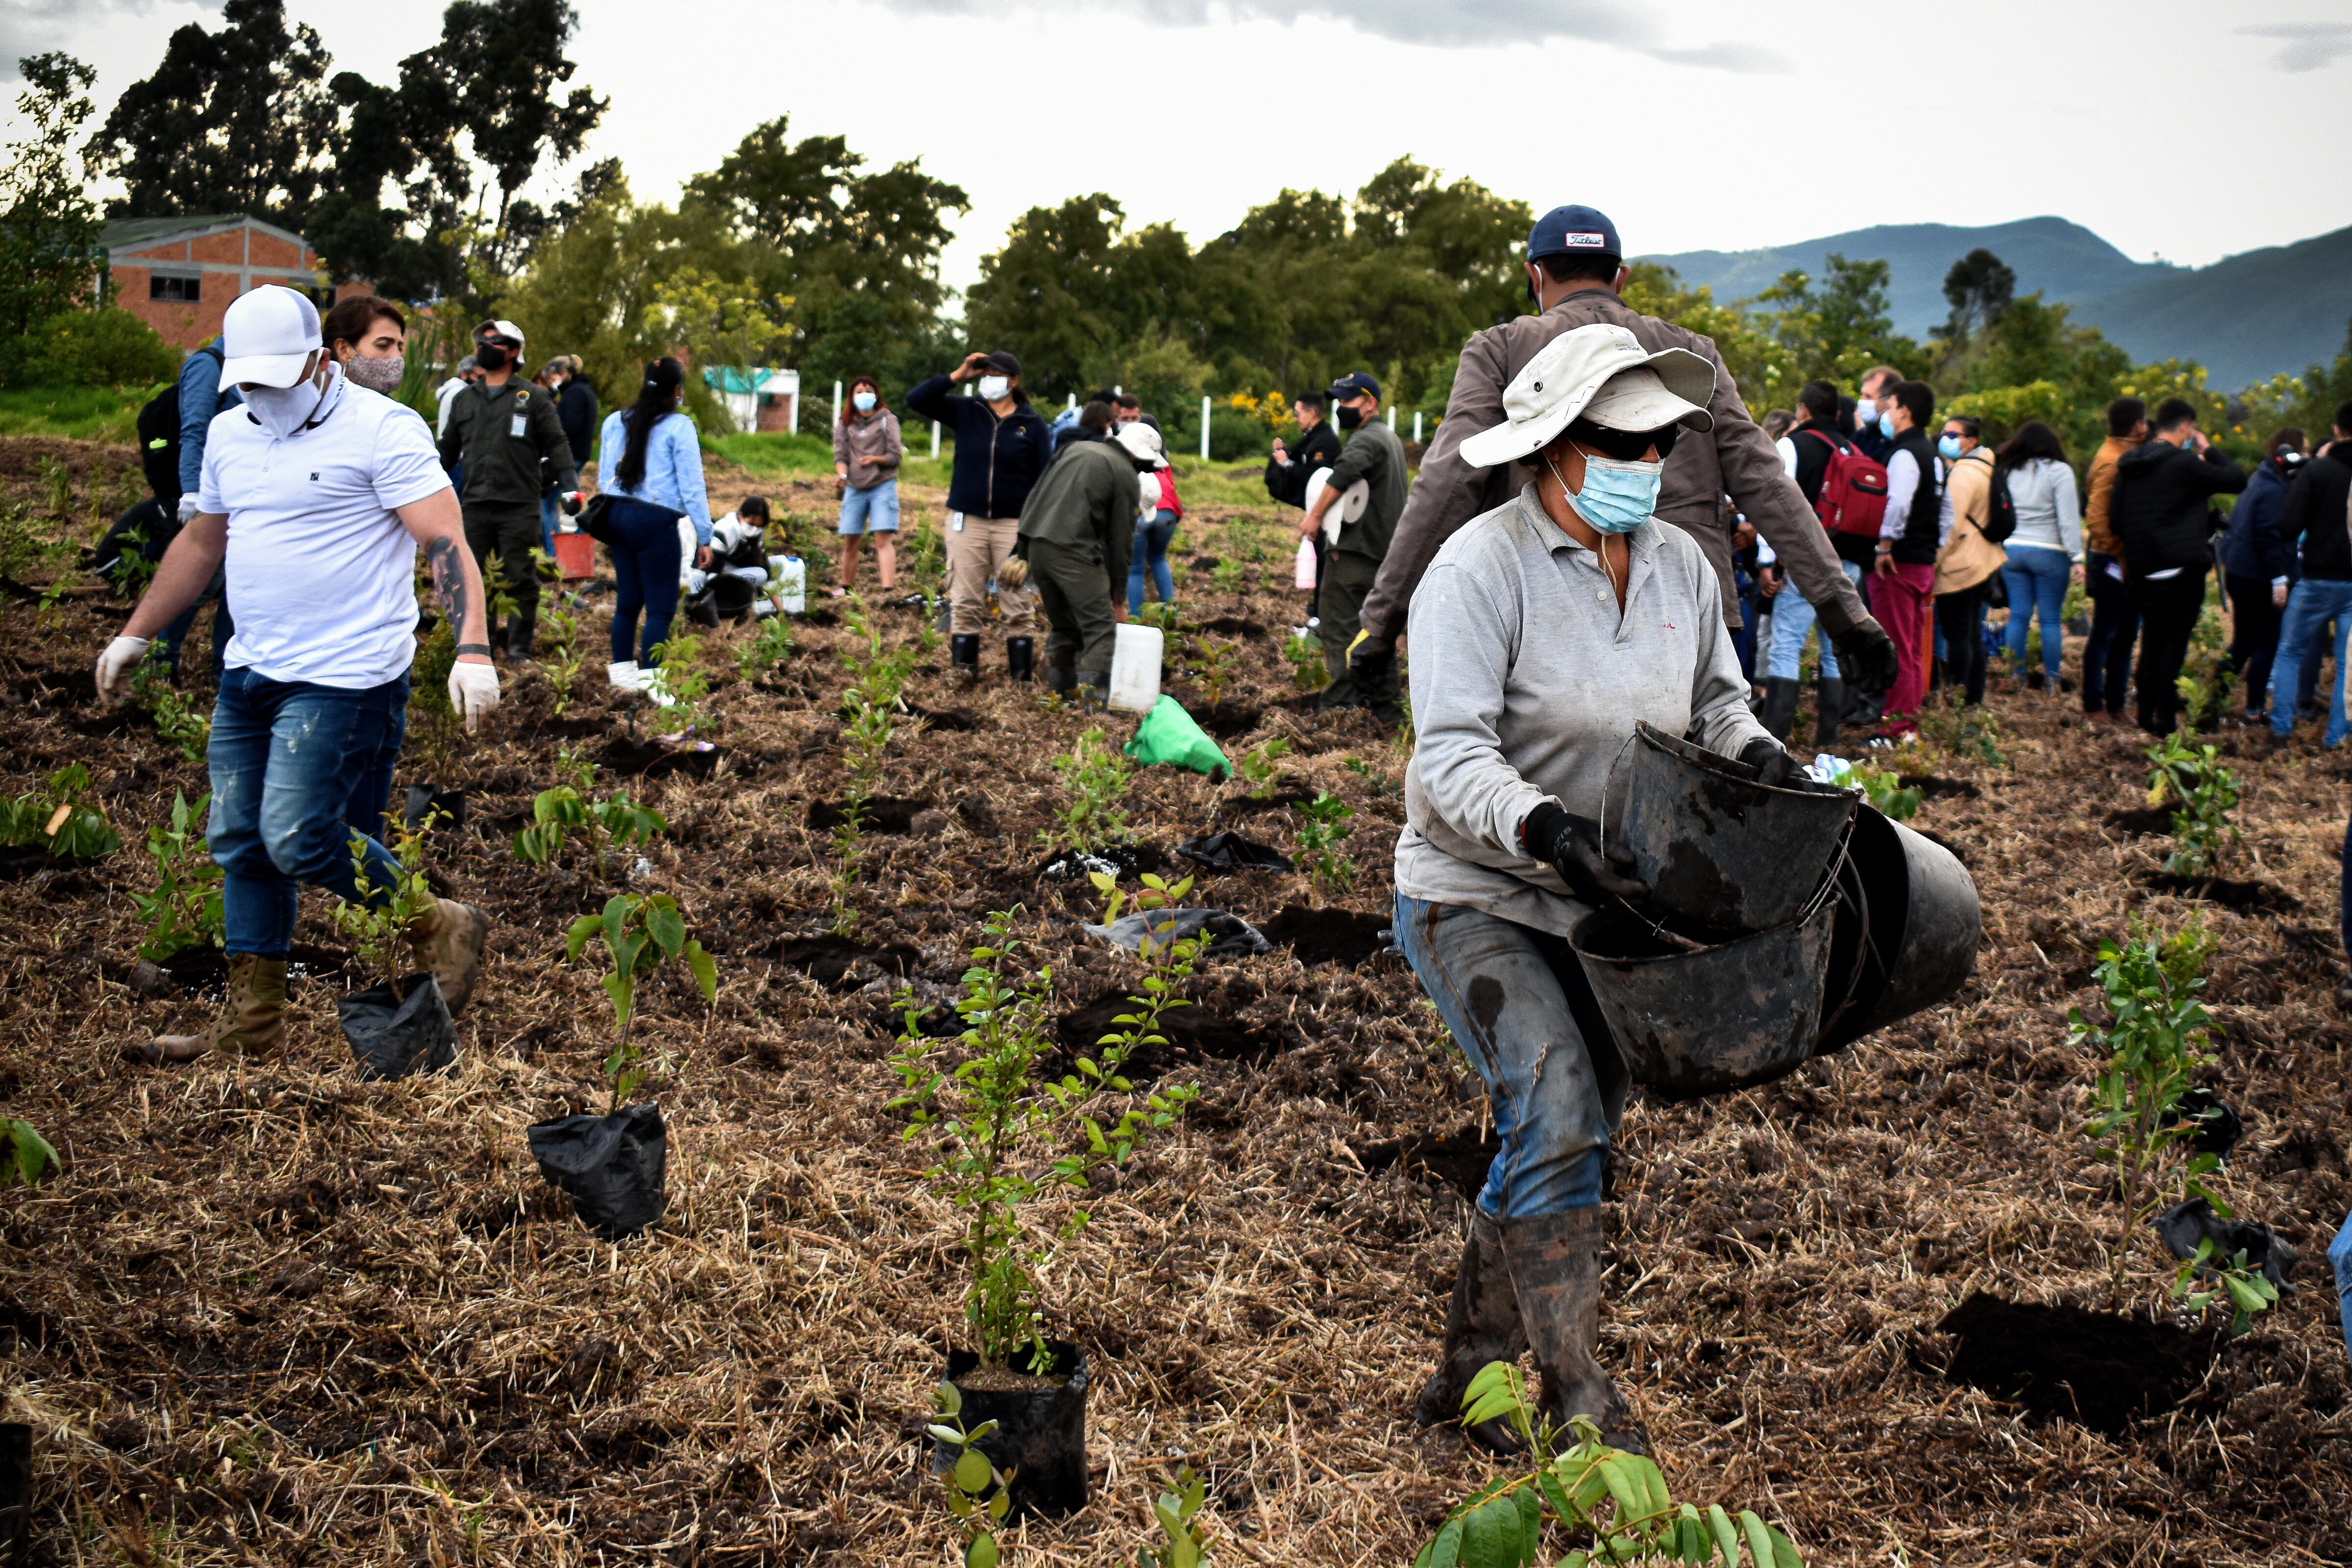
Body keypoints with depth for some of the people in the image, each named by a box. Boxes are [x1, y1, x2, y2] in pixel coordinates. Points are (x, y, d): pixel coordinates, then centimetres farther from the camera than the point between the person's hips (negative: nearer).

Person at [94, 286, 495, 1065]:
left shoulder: (381, 430, -11)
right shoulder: (229, 434, 12)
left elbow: (446, 543, -18)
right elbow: (201, 542, 26)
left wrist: (473, 650, -30)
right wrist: (135, 635, 28)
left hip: (344, 679, -8)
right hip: (249, 676, 8)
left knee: (300, 839, -13)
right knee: (239, 844, 10)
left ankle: (440, 927, 8)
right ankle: (251, 1019, 21)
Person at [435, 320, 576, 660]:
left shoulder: (533, 398, 4)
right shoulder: (463, 400, 16)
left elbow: (556, 444, 1)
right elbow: (448, 450, 23)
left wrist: (570, 487, -10)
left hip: (520, 507, -4)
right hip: (474, 507, 4)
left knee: (520, 580, 0)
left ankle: (519, 648, 7)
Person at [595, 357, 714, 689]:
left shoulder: (615, 422, 12)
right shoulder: (678, 427, -6)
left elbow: (606, 478, 18)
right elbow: (692, 486, -7)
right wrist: (704, 537, -3)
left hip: (617, 514, 7)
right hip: (656, 521, -7)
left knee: (627, 599, 16)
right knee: (661, 606, -3)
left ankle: (622, 673, 21)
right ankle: (649, 680, -9)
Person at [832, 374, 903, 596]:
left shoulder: (887, 420, 4)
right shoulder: (845, 424, 10)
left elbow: (897, 456, 0)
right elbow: (840, 455, 2)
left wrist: (876, 459, -18)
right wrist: (842, 474, -19)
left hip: (883, 485, -3)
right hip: (855, 487, 3)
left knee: (883, 539, -14)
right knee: (850, 542, 6)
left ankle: (888, 591, -23)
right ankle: (845, 587, 20)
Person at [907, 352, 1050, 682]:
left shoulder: (1032, 424, 1)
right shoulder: (965, 412, 6)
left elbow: (1044, 478, 2)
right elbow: (916, 400, 2)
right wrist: (957, 376, -5)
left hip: (1014, 524, -2)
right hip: (967, 520, 2)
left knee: (1016, 604, 0)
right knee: (965, 602, 2)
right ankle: (964, 666, 6)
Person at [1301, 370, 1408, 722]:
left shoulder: (1366, 439, -13)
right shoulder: (1392, 439, 21)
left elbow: (1345, 473, -33)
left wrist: (1316, 515, -28)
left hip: (1355, 549, -10)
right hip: (1384, 548, 10)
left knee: (1339, 625, -9)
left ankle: (1343, 701, -13)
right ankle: (1388, 704, 18)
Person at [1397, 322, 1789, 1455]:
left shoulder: (1679, 565, 2)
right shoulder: (1482, 568, -18)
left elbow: (1715, 701, 15)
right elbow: (1451, 754, -26)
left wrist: (1752, 751, -7)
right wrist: (1541, 828, -43)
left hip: (1601, 899, 7)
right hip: (1476, 899, -7)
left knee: (1573, 1130, 11)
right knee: (1556, 1113, -21)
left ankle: (1471, 1368, 26)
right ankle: (1580, 1402, -15)